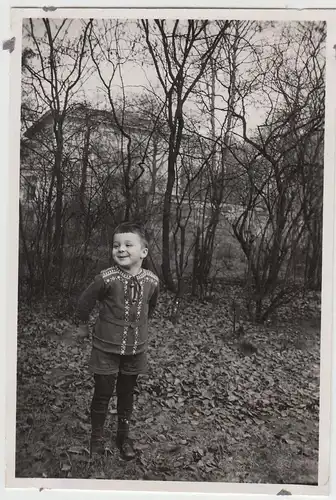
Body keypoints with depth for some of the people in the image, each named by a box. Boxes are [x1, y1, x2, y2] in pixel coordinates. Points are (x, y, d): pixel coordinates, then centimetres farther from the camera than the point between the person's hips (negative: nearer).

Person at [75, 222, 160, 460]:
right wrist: (84, 325, 8)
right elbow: (85, 301, -5)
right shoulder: (107, 278, -21)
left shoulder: (152, 281, -11)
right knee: (103, 394, 10)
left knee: (127, 393, 17)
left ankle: (124, 435, 37)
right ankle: (97, 437, 32)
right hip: (106, 347, -2)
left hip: (136, 349, 3)